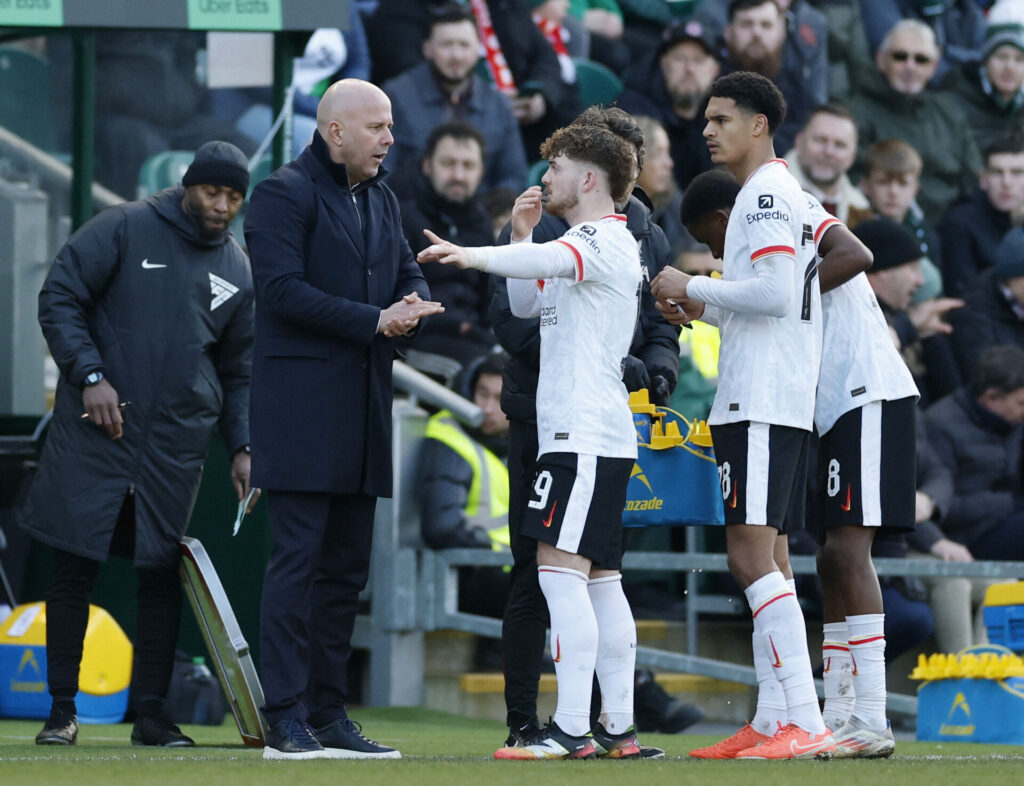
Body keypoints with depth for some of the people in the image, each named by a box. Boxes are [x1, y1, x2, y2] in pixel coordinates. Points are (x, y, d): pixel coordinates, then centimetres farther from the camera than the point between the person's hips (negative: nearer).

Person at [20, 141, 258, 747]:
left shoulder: (239, 272, 12)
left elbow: (240, 371, 18)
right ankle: (63, 711, 7)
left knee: (163, 574, 2)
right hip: (95, 430, -3)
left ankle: (152, 713, 9)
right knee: (74, 571, -1)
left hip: (177, 444, 3)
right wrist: (90, 375, -13)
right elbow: (59, 299, -3)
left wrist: (242, 447, 7)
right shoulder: (125, 230, -1)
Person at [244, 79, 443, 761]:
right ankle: (286, 719, -10)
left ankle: (329, 714, 13)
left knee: (346, 568, 9)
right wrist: (375, 321, -17)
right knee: (298, 561, -10)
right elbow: (283, 289, -15)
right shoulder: (284, 194, -6)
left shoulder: (382, 200, 19)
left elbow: (409, 274, 19)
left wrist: (411, 305, -6)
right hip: (302, 404, -8)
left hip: (365, 408, 8)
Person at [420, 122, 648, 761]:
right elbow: (528, 302, 29)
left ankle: (572, 729, -19)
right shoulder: (590, 243, 24)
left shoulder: (605, 239, -9)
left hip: (585, 433, -11)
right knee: (599, 577, 9)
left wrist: (474, 256, -45)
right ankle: (618, 728, 9)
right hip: (599, 436, 11)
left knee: (560, 568, -14)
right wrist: (521, 233, 15)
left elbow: (554, 262, -31)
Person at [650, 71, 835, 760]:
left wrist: (694, 286, -10)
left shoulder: (767, 192, -10)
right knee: (760, 557, 10)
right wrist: (705, 311, 19)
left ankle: (808, 725, -21)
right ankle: (772, 724, 11)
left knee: (752, 555, -15)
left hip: (763, 402, -11)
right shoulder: (781, 193, 22)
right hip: (768, 400, 11)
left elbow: (776, 292, -21)